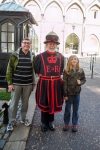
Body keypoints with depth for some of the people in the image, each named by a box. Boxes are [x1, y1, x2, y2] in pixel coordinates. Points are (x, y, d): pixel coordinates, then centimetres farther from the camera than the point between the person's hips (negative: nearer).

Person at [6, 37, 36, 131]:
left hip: (28, 84, 3)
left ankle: (23, 118, 31)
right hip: (16, 84, -2)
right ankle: (11, 122, 19)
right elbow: (9, 70, -4)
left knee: (25, 102, 13)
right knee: (14, 103, 4)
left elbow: (33, 70, 10)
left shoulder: (32, 57, 5)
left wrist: (33, 82, 9)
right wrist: (10, 83, -8)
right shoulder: (14, 55, -4)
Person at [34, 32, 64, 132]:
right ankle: (44, 123, 27)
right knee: (44, 104, 8)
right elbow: (36, 70, 6)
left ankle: (50, 122, 33)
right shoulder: (40, 56, -5)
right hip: (44, 83, -2)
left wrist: (56, 77, 10)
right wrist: (43, 76, 6)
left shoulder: (61, 57, 3)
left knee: (53, 103, 14)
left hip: (56, 84, 3)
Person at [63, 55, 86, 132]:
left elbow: (84, 79, 10)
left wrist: (80, 82, -14)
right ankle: (66, 123, 29)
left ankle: (75, 124, 29)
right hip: (69, 93, -2)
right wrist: (65, 94, -9)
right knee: (67, 109, 12)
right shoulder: (66, 71, -9)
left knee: (76, 109, 13)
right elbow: (65, 83, -8)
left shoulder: (81, 70, -2)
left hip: (77, 93, 2)